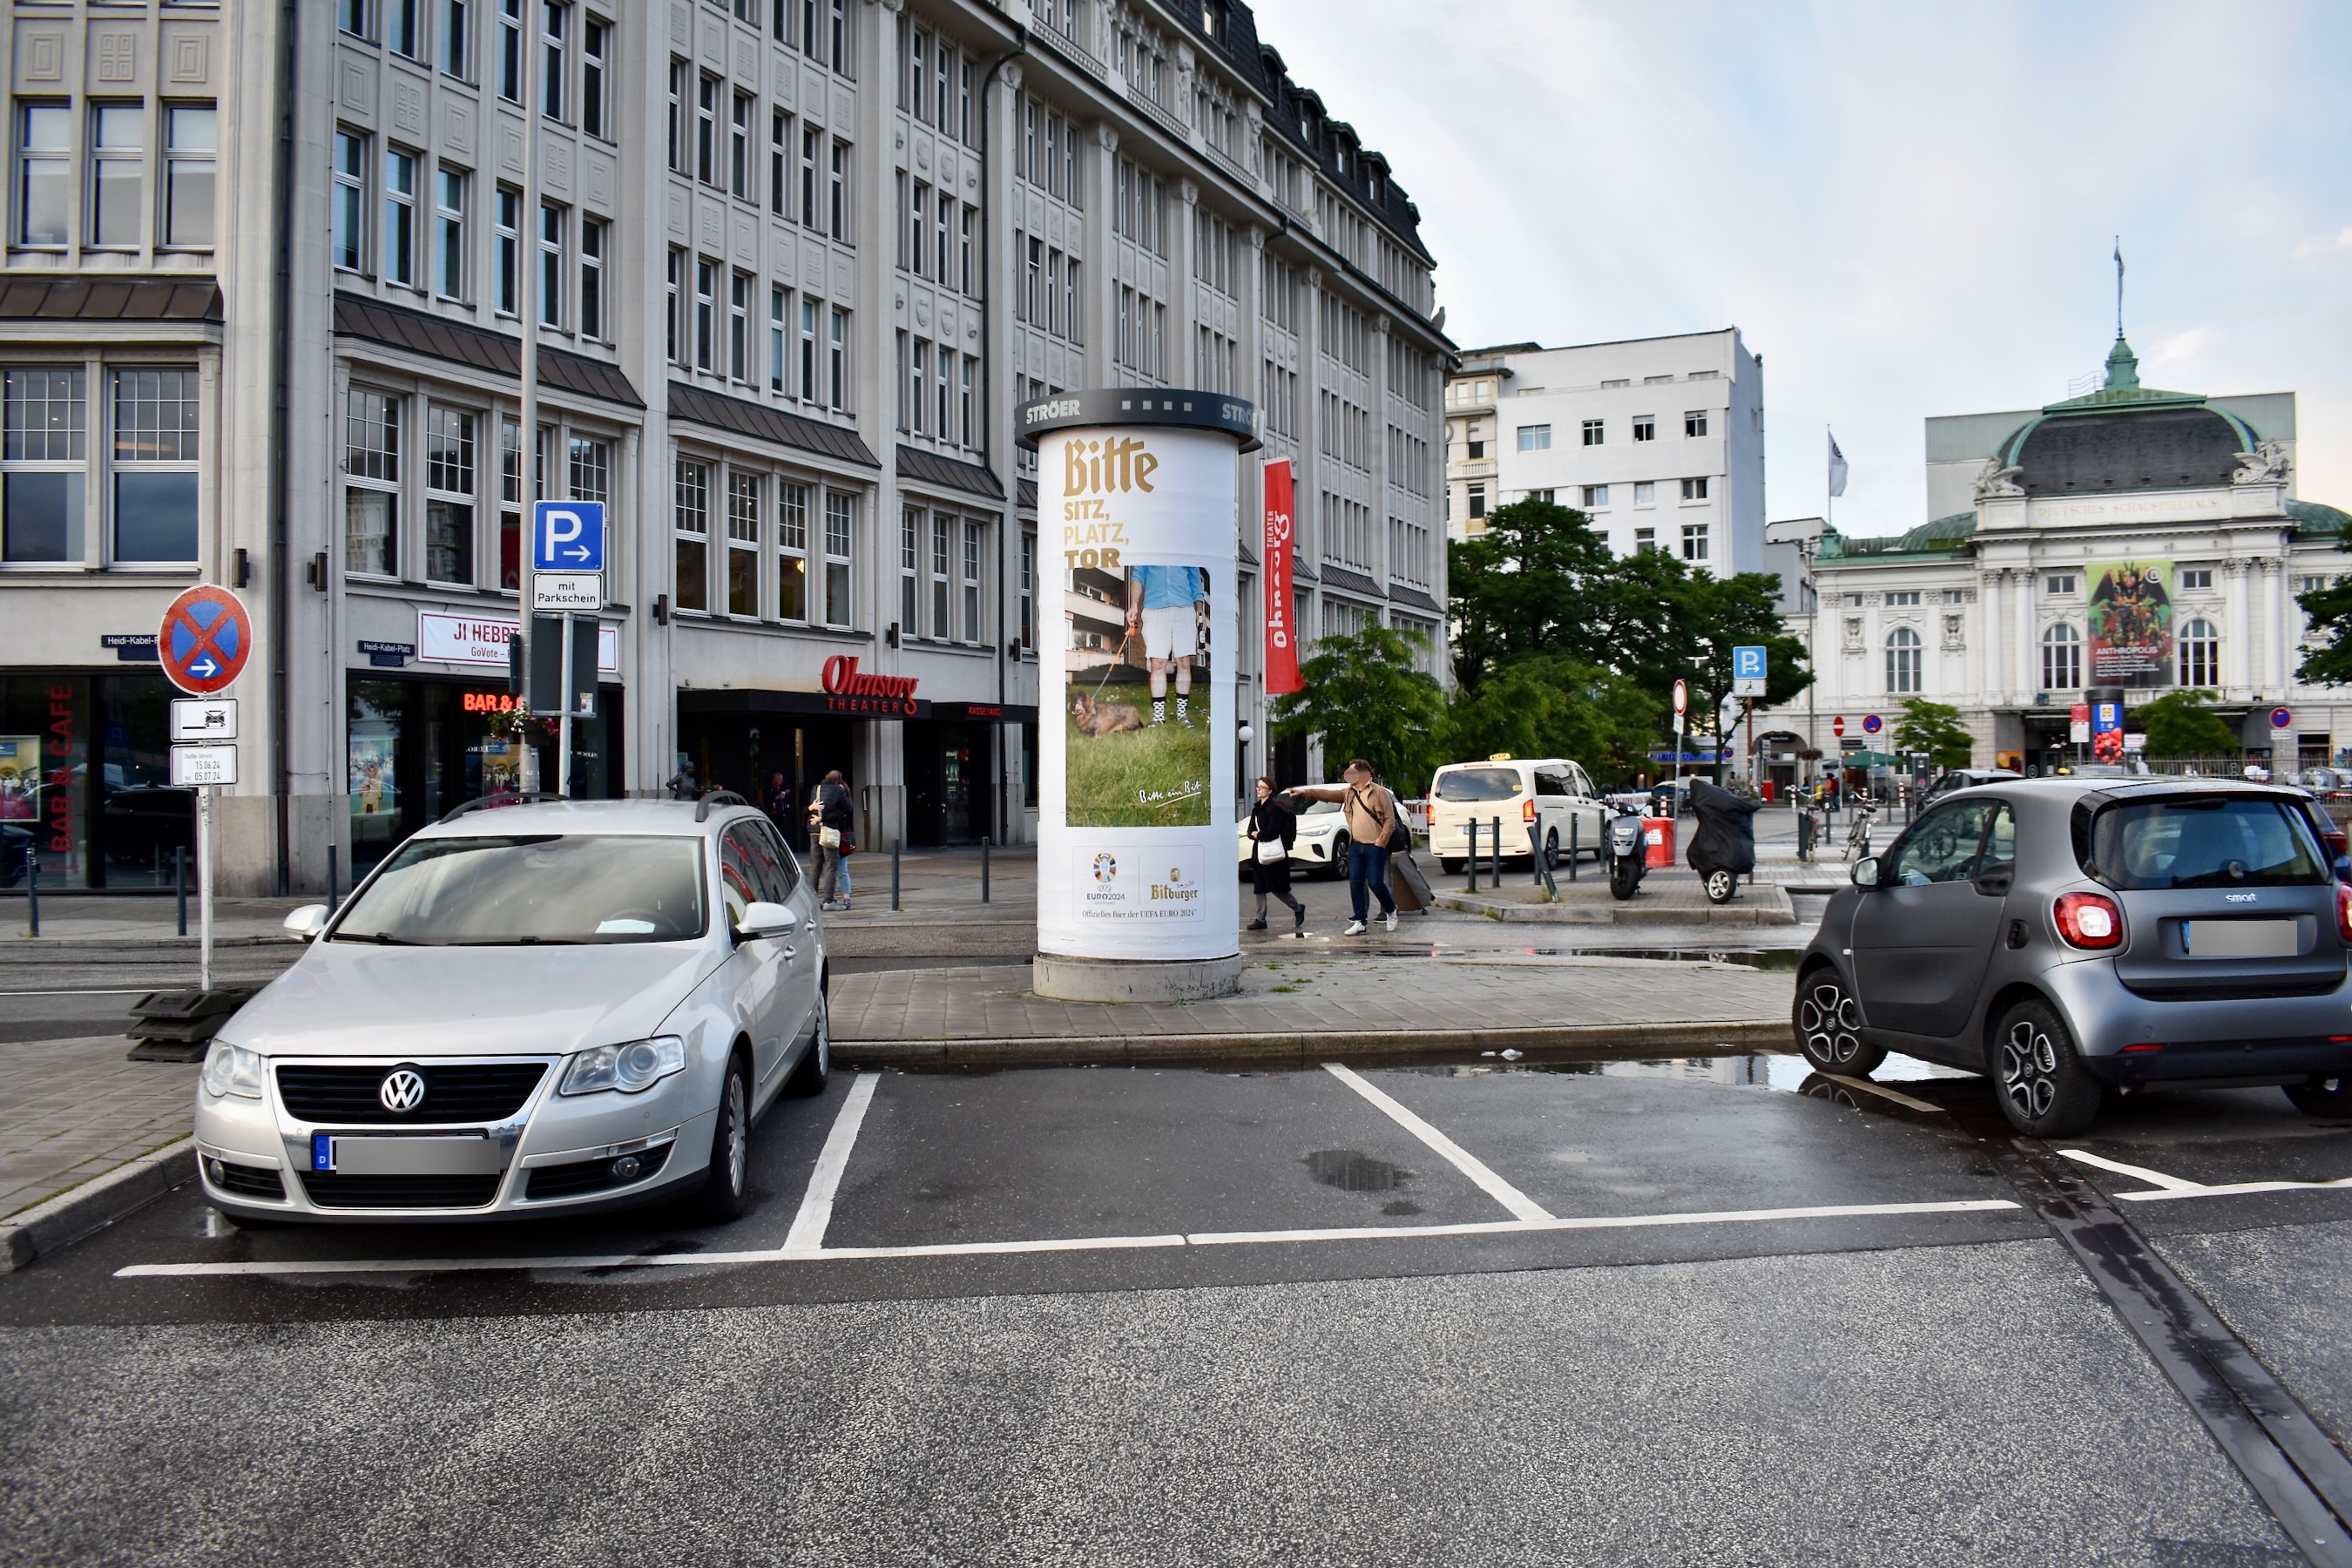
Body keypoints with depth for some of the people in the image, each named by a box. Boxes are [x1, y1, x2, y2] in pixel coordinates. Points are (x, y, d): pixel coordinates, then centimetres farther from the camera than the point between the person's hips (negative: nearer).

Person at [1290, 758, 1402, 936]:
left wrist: (1380, 842, -13)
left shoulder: (1380, 792, -7)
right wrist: (1306, 791, -7)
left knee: (1375, 883, -6)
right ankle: (1360, 922, 9)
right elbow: (1328, 793, 6)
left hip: (1375, 847, -6)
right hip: (1355, 846, 6)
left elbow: (1390, 820, -9)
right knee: (1355, 884, 2)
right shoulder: (1349, 793, 12)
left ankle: (1391, 910, 21)